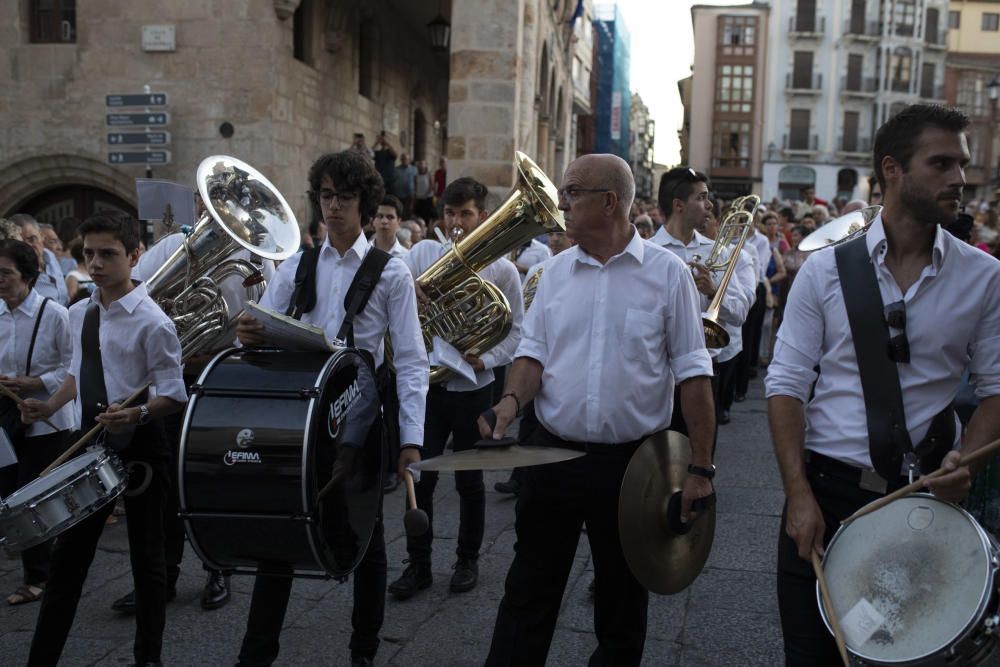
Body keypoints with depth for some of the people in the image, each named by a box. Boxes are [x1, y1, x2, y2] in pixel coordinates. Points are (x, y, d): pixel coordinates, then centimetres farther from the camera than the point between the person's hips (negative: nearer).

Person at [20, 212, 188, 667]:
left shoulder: (150, 322, -17)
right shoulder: (79, 314, 5)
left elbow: (174, 395, -18)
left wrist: (138, 414, -36)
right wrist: (50, 407, 6)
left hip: (138, 447, -6)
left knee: (146, 557, 9)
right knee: (68, 553, 14)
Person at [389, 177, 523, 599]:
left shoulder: (501, 269, -2)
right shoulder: (422, 253, 3)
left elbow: (515, 331, 1)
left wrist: (486, 360, -14)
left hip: (473, 388, -1)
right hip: (427, 385, 1)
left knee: (469, 480, 11)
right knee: (420, 477, 5)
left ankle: (468, 560, 29)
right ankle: (418, 564, 20)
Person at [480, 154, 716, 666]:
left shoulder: (667, 273, -6)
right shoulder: (557, 270, 5)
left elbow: (692, 373, -6)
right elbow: (534, 351, 7)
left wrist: (701, 467, -8)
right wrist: (513, 399, -14)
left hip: (633, 462, -2)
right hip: (553, 452, 3)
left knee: (623, 600, 16)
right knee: (528, 592, 11)